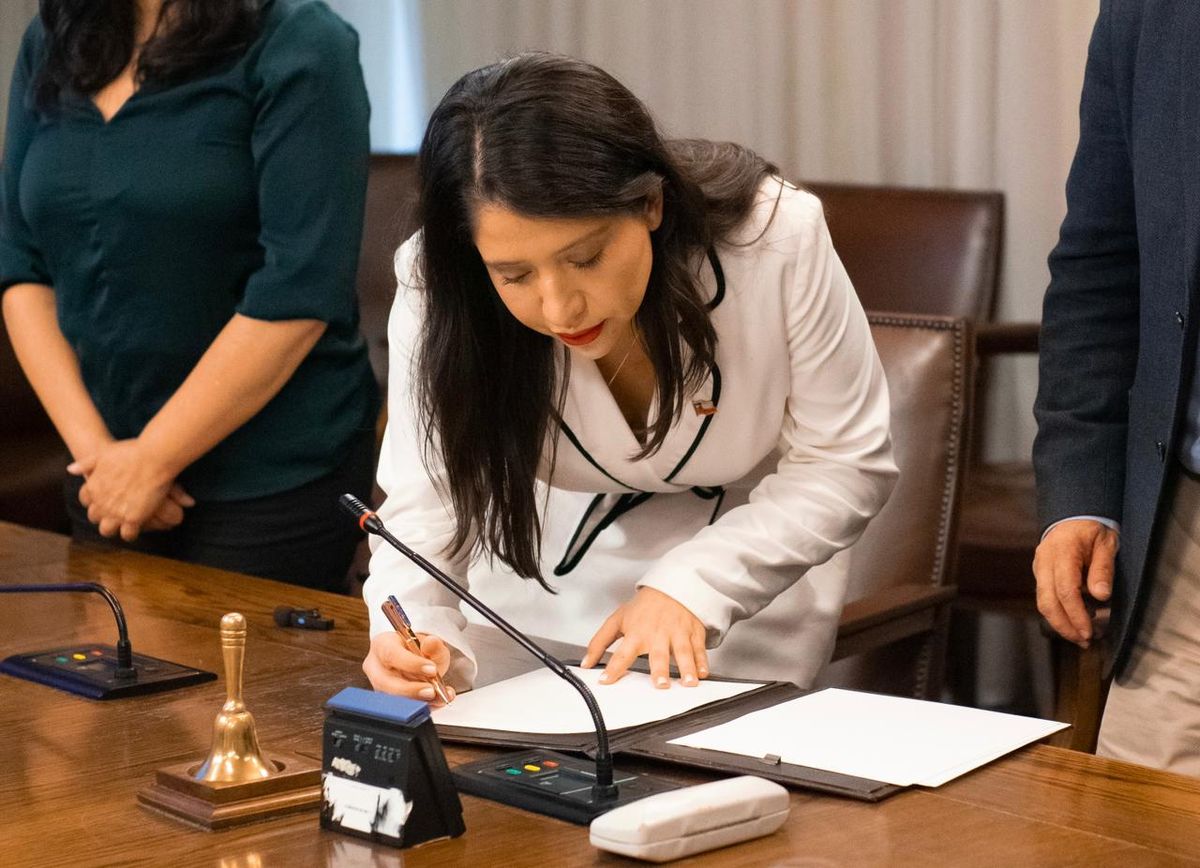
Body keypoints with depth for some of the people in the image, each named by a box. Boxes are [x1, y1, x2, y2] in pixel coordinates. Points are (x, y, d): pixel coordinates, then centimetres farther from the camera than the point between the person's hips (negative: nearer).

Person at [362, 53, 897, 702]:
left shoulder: (775, 237, -29)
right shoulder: (436, 289, -26)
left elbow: (845, 465, -18)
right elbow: (425, 507, -23)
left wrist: (692, 585, -29)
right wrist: (416, 639, -44)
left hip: (749, 569, 0)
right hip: (541, 570, 0)